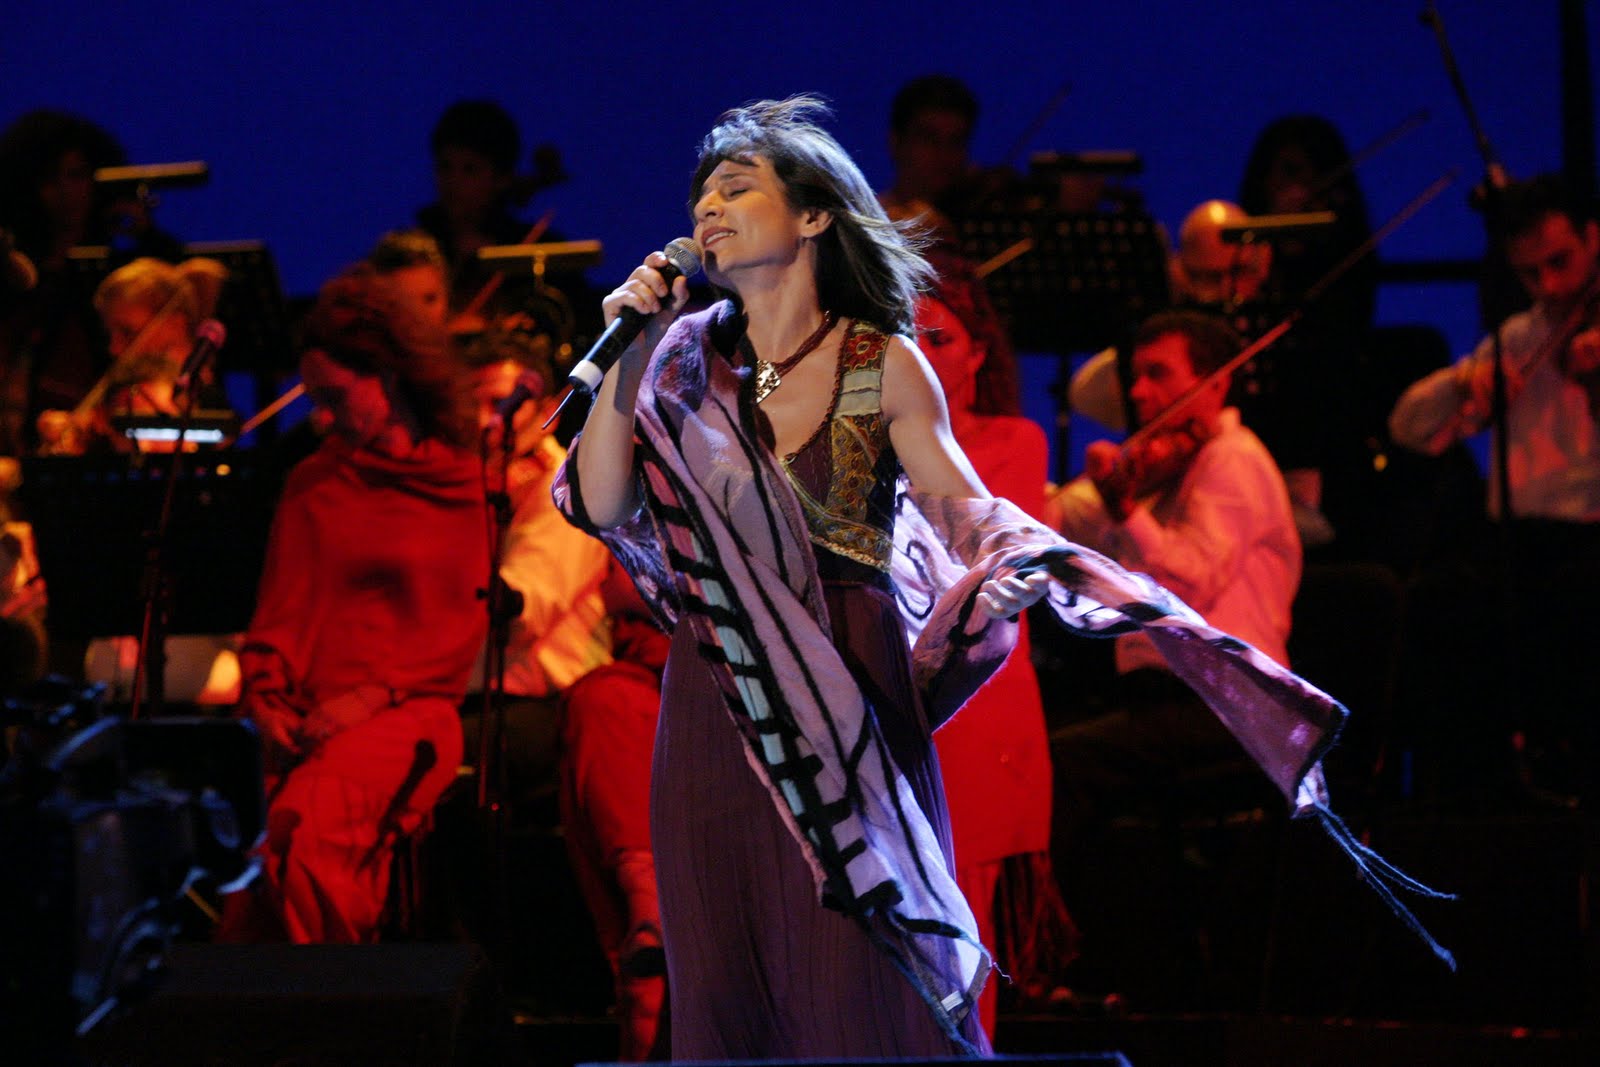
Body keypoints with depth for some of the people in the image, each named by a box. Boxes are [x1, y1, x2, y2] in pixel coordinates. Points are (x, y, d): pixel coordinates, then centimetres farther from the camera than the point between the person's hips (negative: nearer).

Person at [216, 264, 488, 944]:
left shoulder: (460, 485, 9)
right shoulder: (311, 485, 19)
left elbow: (458, 632, 4)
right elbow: (279, 611, 16)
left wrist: (372, 696, -9)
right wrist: (267, 696, -2)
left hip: (406, 710, -4)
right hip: (304, 715, 4)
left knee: (307, 819, -33)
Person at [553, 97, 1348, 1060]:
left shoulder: (883, 366, 0)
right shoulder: (690, 359, 6)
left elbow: (966, 510, -3)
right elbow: (602, 504, -1)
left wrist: (1026, 568, -24)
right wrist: (629, 347, -5)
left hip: (848, 697, -3)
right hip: (721, 712, 3)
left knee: (859, 982, -5)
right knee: (727, 976, 4)